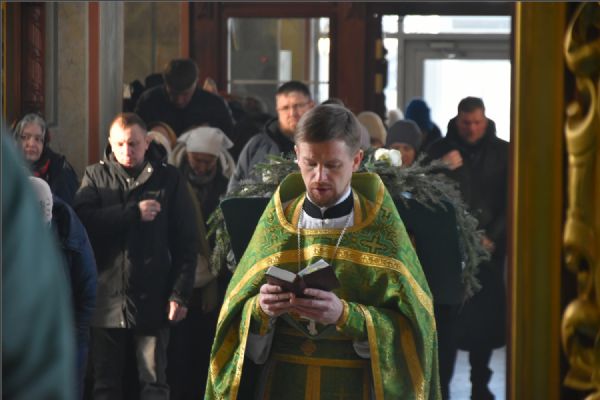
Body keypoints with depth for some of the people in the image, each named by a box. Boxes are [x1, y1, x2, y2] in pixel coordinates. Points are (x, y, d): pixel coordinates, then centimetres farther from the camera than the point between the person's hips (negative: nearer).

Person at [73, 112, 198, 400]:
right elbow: (83, 221, -11)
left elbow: (186, 243, 1)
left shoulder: (168, 179, 3)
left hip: (152, 300, -2)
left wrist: (180, 294, -6)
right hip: (106, 298, 2)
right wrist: (134, 213, -15)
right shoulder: (95, 176, 7)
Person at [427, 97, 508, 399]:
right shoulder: (440, 150, 3)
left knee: (485, 316, 0)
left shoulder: (502, 153, 5)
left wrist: (493, 237, -7)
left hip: (488, 248, 1)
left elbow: (511, 202, 4)